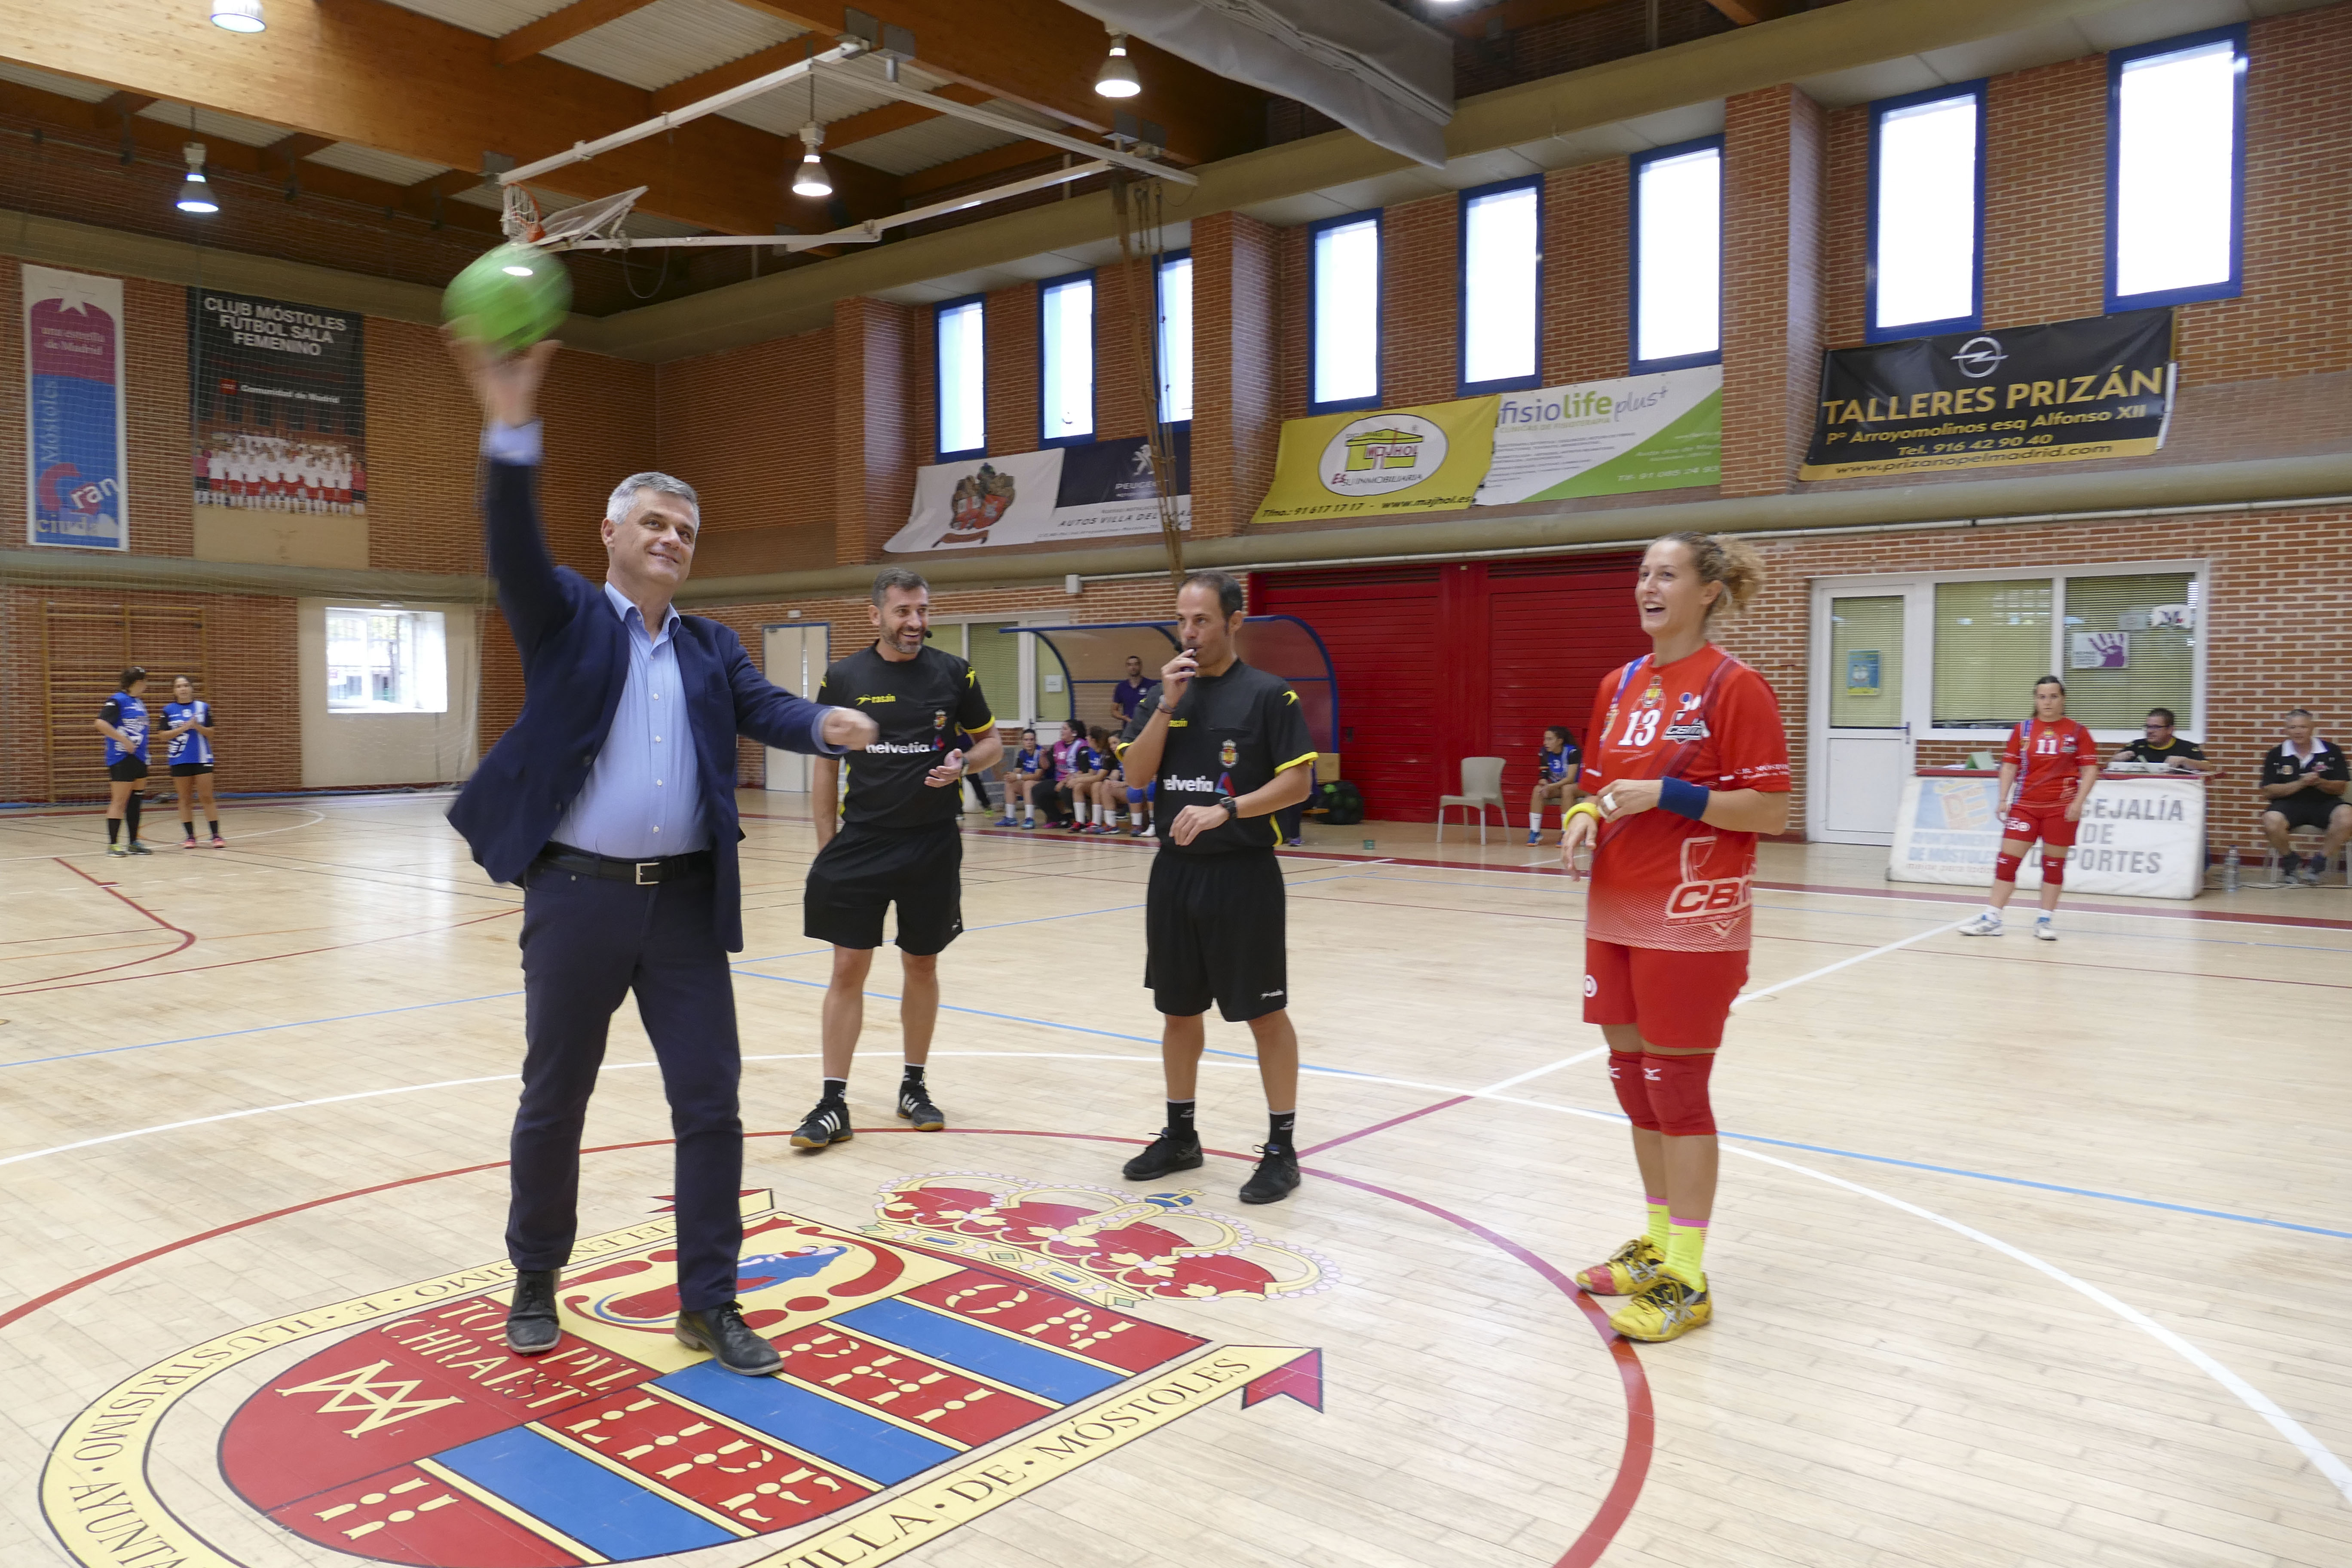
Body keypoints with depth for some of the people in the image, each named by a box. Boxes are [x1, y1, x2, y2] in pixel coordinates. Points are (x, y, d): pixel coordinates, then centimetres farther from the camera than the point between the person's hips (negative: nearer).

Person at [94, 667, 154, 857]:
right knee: (119, 800, -5)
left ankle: (134, 843, 17)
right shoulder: (118, 701, -11)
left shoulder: (140, 702, 15)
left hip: (139, 759, 8)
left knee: (134, 801, 11)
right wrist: (124, 741, -20)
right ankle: (112, 844, -1)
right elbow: (101, 723, -21)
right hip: (121, 760, -8)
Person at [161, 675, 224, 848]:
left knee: (208, 797, -3)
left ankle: (216, 835, -2)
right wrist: (184, 727, -15)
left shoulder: (203, 707, 4)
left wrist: (197, 726, -17)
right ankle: (189, 837, 10)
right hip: (180, 760, 1)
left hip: (202, 759, -1)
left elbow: (210, 733, 1)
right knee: (185, 799, 5)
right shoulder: (169, 710, 4)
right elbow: (165, 735, -2)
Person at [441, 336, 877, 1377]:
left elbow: (765, 710, -3)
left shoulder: (710, 648, 12)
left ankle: (709, 1303, 18)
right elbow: (515, 548, -16)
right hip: (577, 895, -3)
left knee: (711, 1104, 4)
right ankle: (536, 1284, 33)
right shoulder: (565, 617, 2)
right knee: (553, 1103, 11)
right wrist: (511, 427, -33)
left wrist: (829, 724, -27)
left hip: (687, 901, 3)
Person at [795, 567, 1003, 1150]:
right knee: (848, 968, -2)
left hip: (933, 845, 1)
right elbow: (827, 764, 7)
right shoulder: (843, 678, 0)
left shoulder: (954, 674, 0)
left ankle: (914, 1086, 27)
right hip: (860, 843, -1)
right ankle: (833, 1104, 6)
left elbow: (991, 742, 10)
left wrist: (962, 763, -13)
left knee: (922, 966, 11)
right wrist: (826, 844, 3)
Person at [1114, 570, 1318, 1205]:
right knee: (1178, 1008, 14)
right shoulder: (1163, 694, 9)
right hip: (1175, 871, 5)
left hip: (1243, 873, -5)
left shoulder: (1268, 694, -6)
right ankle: (1180, 1136, 28)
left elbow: (1297, 781, -10)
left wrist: (1225, 810, -20)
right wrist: (1168, 704, -10)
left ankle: (1281, 1149, 12)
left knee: (1265, 1013, 1)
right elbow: (1136, 775, 0)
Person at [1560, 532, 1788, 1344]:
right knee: (1634, 1080, 13)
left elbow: (1771, 811, -11)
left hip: (1692, 922, -7)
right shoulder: (1618, 684, 11)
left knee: (1677, 1089, -1)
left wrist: (1667, 796, -19)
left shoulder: (1735, 687, -9)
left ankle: (1686, 1281, 12)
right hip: (1616, 915, 7)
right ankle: (1656, 1246, 30)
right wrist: (1585, 816, -2)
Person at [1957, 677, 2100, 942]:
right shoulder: (2023, 730, 6)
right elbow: (2009, 765, 7)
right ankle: (1991, 919, 0)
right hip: (2025, 806, 2)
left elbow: (2090, 770, -1)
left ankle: (2046, 919, 14)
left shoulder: (2077, 732, 1)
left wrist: (2078, 802, -12)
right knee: (2007, 859, -2)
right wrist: (2003, 798, -3)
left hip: (2062, 808, -2)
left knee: (2054, 863, 4)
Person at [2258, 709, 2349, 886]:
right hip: (2289, 804, -1)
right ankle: (2291, 861, -1)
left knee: (2346, 817, -32)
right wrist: (2300, 784, -15)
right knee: (2271, 822, -34)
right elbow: (2268, 792, -3)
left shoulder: (2331, 751, 4)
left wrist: (2320, 783, -17)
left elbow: (2340, 788, 5)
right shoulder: (2275, 755, 2)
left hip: (2324, 803, 1)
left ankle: (2318, 864, -10)